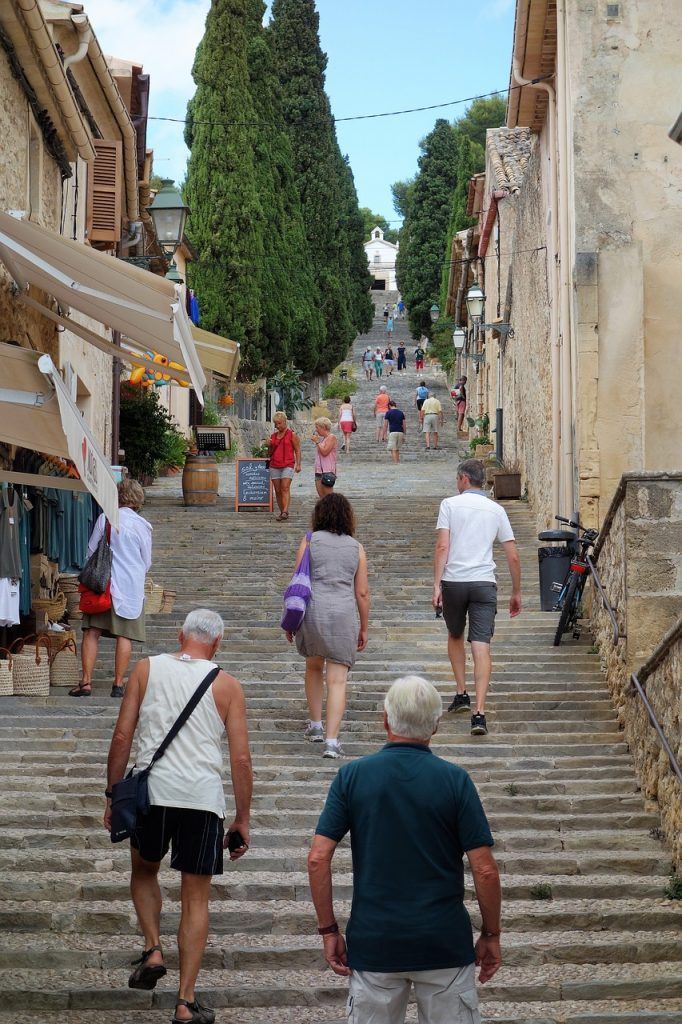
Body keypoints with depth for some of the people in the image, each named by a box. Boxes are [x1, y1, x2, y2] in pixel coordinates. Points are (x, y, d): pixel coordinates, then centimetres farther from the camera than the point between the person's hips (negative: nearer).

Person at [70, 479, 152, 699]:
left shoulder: (104, 519, -2)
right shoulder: (142, 526, -2)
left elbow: (91, 551, 4)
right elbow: (147, 562, 6)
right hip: (131, 587, -1)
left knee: (91, 633, 3)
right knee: (125, 636, 2)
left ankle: (86, 682, -2)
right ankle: (119, 684, 3)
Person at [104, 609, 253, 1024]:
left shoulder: (146, 669, 4)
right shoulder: (227, 686, 3)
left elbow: (122, 737, 2)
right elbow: (241, 759, 0)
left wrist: (113, 795, 11)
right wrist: (243, 819, 8)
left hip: (152, 791, 1)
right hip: (203, 796, -1)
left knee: (144, 871, 28)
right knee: (196, 899, 8)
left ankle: (154, 950, 8)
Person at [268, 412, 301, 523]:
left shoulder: (291, 434, 1)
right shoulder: (273, 435, 15)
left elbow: (297, 450, 1)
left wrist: (298, 464, -7)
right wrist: (269, 446, 1)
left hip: (288, 465, -5)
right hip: (274, 466, 5)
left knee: (285, 488, -18)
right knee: (278, 490, 4)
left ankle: (285, 512, -27)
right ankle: (281, 512, 12)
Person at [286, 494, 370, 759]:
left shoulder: (309, 541, 3)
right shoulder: (356, 548, 7)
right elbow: (362, 592, 7)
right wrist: (364, 628, 16)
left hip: (312, 610, 0)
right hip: (344, 615, 0)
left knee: (313, 667, 24)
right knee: (337, 680, -2)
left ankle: (316, 726, 32)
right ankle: (331, 740, -10)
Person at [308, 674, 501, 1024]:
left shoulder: (351, 776, -2)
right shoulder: (455, 779, -6)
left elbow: (317, 859, -6)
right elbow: (485, 870, -8)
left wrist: (328, 930, 3)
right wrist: (491, 935, 5)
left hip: (373, 943, 1)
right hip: (445, 942, -1)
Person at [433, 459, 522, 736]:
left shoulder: (450, 504, 1)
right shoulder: (496, 510, 10)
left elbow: (442, 547, -8)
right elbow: (513, 556, 9)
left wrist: (437, 585, -8)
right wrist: (516, 593, 18)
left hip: (453, 581, -1)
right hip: (484, 583, 1)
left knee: (455, 635, 24)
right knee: (481, 646, -5)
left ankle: (461, 694, 25)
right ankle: (479, 712, -16)